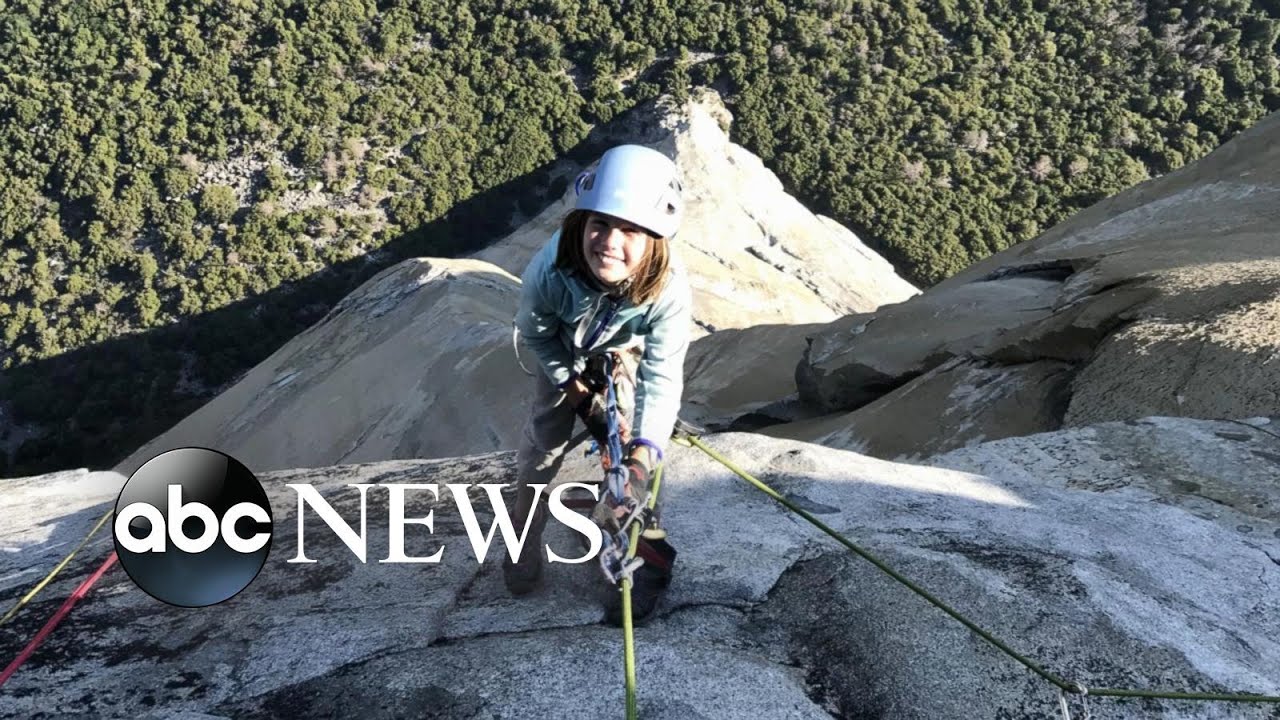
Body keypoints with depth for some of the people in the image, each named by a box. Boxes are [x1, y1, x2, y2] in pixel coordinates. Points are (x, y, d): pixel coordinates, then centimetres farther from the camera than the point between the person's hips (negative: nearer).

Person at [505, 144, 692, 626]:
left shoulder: (669, 289, -43)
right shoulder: (549, 269, -41)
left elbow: (661, 375, -41)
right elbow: (535, 333, -19)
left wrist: (645, 450, -54)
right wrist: (573, 386, -14)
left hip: (626, 353, -1)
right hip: (564, 354, 1)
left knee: (628, 448, -9)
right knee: (544, 438, 2)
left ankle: (649, 559, 9)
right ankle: (524, 538, 27)